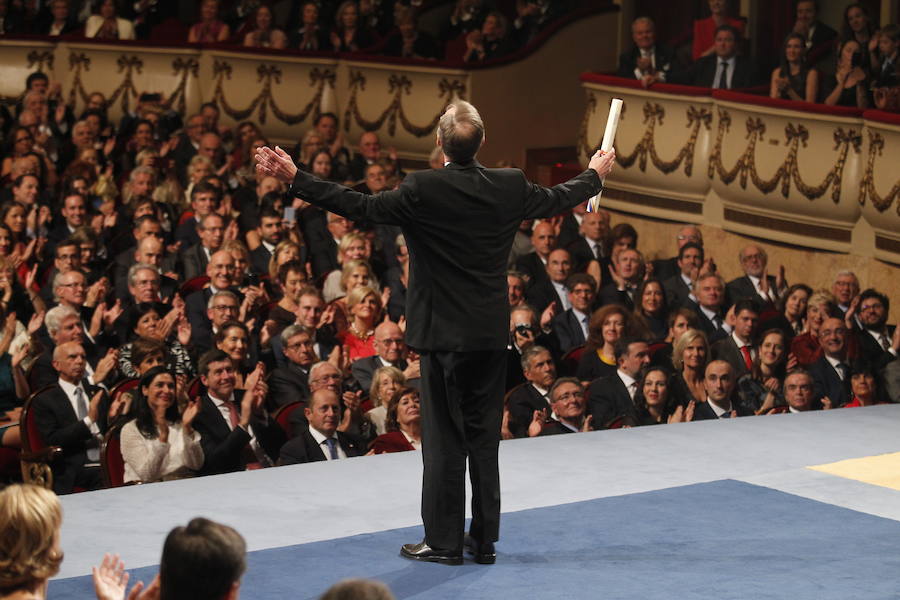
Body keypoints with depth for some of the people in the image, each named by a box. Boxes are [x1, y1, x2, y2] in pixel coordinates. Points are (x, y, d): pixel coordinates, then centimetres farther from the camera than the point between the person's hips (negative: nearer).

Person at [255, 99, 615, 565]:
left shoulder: (422, 190, -15)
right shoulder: (510, 186, -1)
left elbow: (360, 206, -15)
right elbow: (556, 199, 16)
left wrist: (295, 178, -11)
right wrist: (595, 174, 36)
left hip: (443, 335, -4)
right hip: (492, 334, 4)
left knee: (444, 439, 2)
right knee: (484, 438, 11)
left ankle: (443, 542, 6)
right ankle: (484, 540, 17)